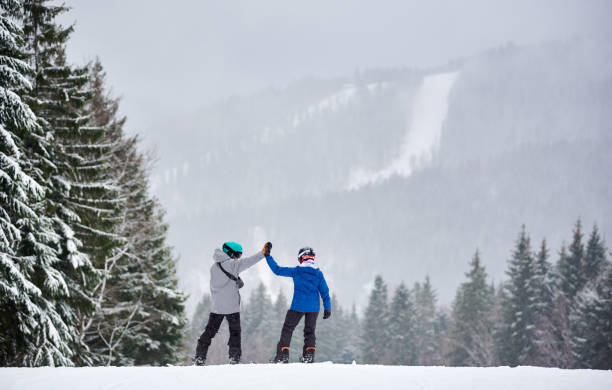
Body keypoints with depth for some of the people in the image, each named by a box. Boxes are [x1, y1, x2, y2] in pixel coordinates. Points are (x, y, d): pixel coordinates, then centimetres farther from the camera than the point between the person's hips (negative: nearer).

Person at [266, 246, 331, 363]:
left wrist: (268, 256, 8)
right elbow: (325, 292, 2)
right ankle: (309, 354, 4)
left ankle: (283, 355, 3)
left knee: (287, 329, 8)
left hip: (298, 306, -2)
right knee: (310, 331, 16)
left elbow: (277, 270, 0)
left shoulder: (296, 271, -5)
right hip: (313, 308, 2)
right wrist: (327, 308, 8)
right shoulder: (318, 273, 2)